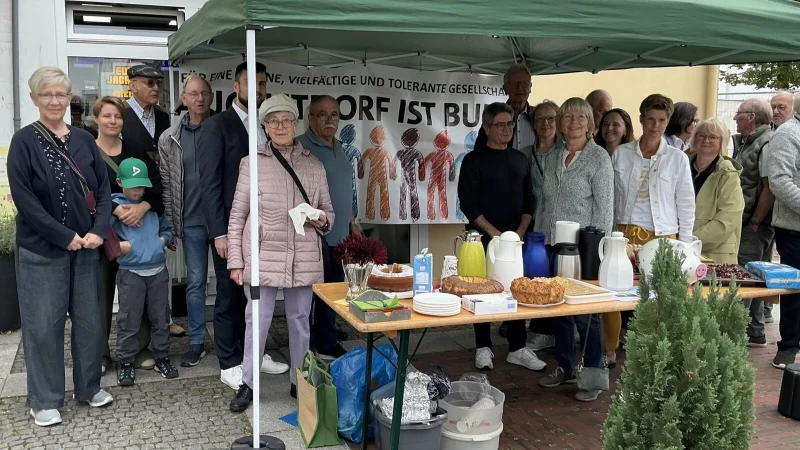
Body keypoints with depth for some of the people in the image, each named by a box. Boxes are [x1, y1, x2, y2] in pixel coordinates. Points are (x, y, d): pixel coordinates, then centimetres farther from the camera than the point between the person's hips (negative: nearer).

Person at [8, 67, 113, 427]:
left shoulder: (84, 140, 6)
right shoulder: (24, 141, -6)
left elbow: (103, 189, 6)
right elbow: (24, 198, -12)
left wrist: (99, 231, -8)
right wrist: (65, 237, -15)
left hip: (86, 246, 4)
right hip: (41, 249, -4)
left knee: (89, 319, 11)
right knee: (44, 324, 5)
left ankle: (89, 387, 29)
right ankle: (44, 400, 20)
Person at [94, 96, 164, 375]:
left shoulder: (136, 152, 7)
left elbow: (157, 188, 1)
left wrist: (143, 206, -18)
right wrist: (116, 210, -22)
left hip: (137, 232, 2)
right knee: (101, 293, 4)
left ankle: (140, 348, 16)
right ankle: (100, 352, 17)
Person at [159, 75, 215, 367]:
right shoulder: (169, 139, 3)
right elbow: (166, 186, 5)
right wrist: (171, 227, 2)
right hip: (192, 222, 1)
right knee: (195, 282, 8)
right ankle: (196, 342, 19)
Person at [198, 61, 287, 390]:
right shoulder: (216, 126, -6)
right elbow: (210, 183, -11)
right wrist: (219, 232, -15)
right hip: (230, 228, -5)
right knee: (230, 296, 4)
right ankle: (230, 364, 16)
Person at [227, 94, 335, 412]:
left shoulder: (314, 166, 7)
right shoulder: (252, 164, 1)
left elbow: (329, 212, 14)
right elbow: (237, 216, 2)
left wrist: (323, 221, -9)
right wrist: (235, 261, -3)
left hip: (303, 260, 2)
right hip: (262, 258, -2)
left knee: (300, 321, 12)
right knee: (257, 323, 4)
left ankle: (299, 382, 27)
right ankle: (247, 385, 20)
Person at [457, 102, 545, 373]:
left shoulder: (520, 160, 12)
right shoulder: (474, 160, -3)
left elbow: (528, 201, 12)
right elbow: (468, 204, -9)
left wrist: (520, 231, -2)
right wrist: (494, 233, -14)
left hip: (515, 237, 4)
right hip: (484, 238, -4)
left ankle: (517, 349, 14)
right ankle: (483, 348, 14)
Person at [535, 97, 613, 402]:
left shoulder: (598, 158, -6)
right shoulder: (553, 160, 12)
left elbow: (604, 208, -9)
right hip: (551, 248, 6)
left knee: (585, 313, 0)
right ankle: (565, 368, 28)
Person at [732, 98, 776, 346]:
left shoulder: (767, 144, -13)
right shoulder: (746, 143, 16)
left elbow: (770, 188, -19)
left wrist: (755, 222, -16)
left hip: (756, 226, -9)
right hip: (745, 223, 9)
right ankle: (754, 333, 24)